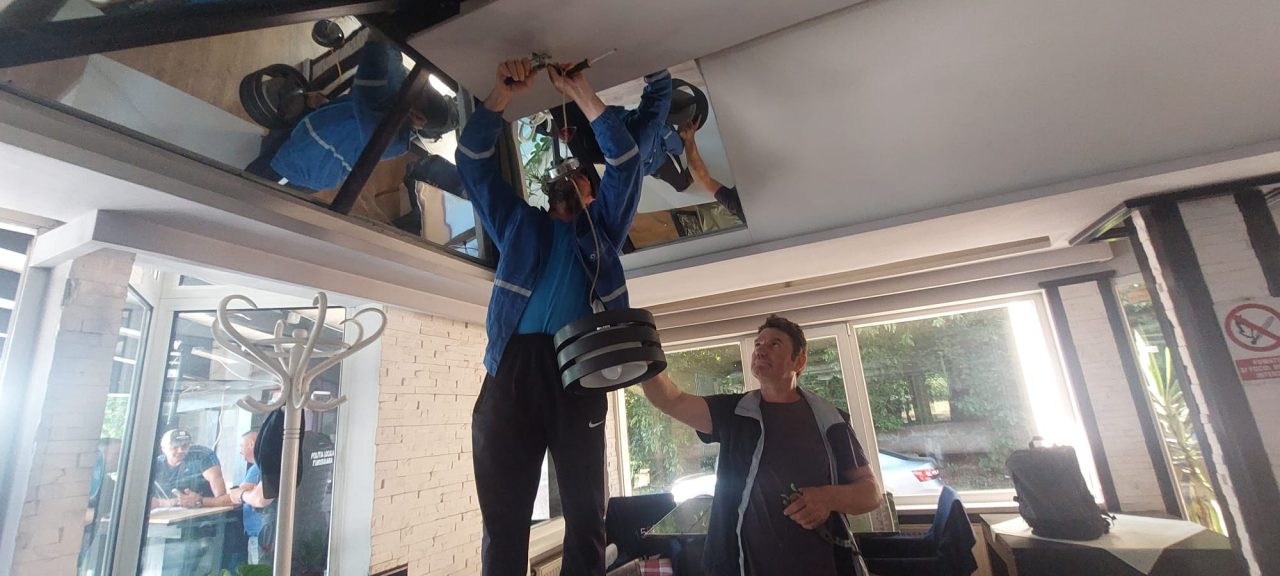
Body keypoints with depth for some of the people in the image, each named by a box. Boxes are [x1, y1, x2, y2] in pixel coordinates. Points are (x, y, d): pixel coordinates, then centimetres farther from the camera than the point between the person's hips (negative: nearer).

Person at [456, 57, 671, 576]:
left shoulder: (602, 225, 25)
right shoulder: (518, 222, 28)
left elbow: (626, 159, 17)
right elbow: (473, 160, 23)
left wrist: (581, 93, 17)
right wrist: (502, 95, 16)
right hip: (513, 366, 1)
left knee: (585, 513, 0)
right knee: (503, 514, -1)